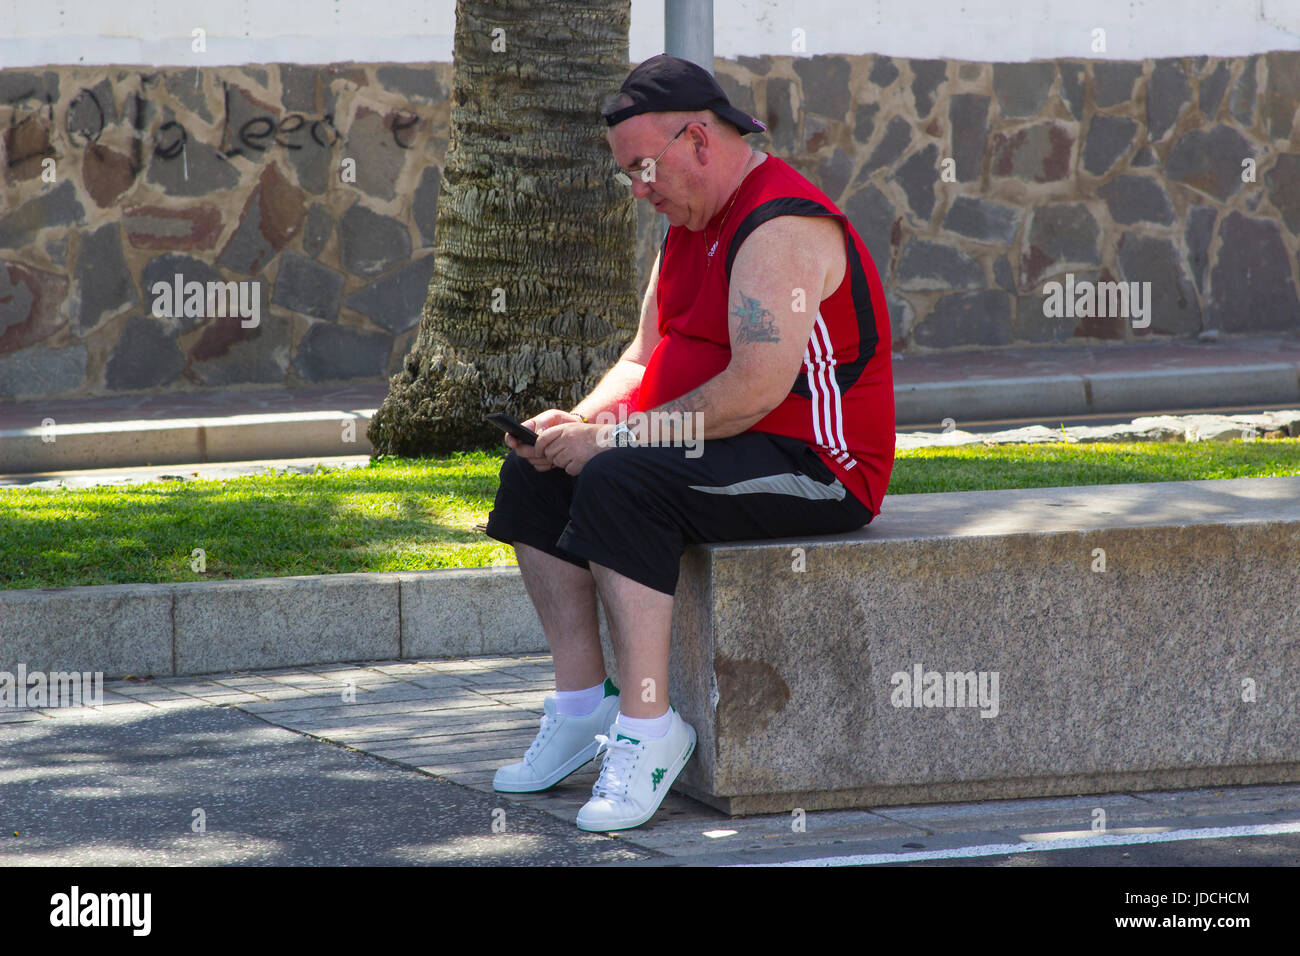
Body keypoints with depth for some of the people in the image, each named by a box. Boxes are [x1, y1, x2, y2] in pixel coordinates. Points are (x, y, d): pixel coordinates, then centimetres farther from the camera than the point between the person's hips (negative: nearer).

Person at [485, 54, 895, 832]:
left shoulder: (782, 227, -19)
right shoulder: (692, 227, 15)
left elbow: (757, 388, -28)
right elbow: (647, 359, 18)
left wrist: (613, 439, -22)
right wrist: (580, 422, -3)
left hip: (812, 472, -11)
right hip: (714, 449, 11)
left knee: (619, 486, -31)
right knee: (535, 476, 4)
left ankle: (648, 727, -28)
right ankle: (583, 704, 0)